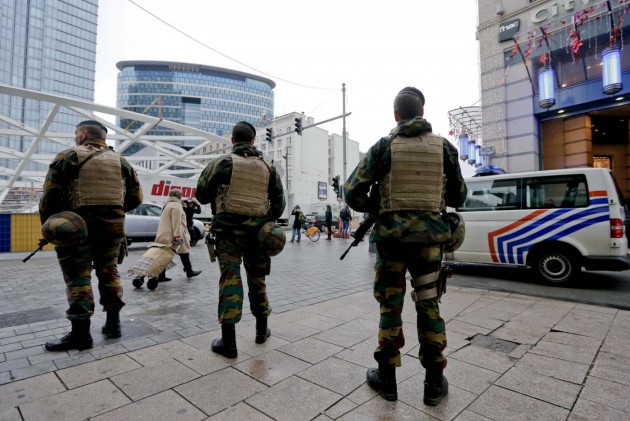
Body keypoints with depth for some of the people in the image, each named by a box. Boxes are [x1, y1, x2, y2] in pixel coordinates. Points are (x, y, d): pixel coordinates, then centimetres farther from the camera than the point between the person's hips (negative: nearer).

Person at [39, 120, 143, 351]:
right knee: (109, 272, 14)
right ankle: (113, 323, 19)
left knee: (78, 277, 1)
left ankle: (81, 333, 4)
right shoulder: (120, 161, 10)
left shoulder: (68, 157, -3)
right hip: (112, 226, 5)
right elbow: (136, 197, 10)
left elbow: (50, 196, -8)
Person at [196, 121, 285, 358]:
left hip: (229, 230, -3)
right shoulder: (267, 167, 7)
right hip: (257, 231, 3)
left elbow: (202, 196, 3)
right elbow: (279, 202, 9)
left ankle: (228, 342, 2)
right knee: (257, 279, 16)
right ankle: (262, 330, 29)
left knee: (230, 280, -1)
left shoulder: (222, 163, -3)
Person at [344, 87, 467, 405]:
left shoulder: (383, 147, -2)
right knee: (429, 306, 12)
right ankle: (434, 383, 22)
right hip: (429, 235, 2)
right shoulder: (443, 146, 5)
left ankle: (387, 378, 22)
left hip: (391, 236, -1)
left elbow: (353, 193, -5)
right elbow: (458, 197, 12)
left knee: (390, 305, 9)